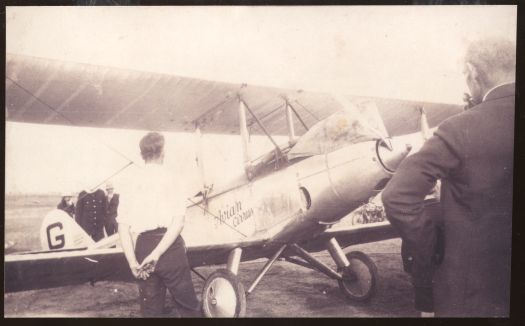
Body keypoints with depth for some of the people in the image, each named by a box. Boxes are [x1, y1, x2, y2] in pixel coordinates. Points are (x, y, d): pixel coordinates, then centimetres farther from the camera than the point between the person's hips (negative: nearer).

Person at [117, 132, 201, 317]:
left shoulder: (130, 181, 6)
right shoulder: (167, 178, -3)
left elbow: (123, 226, -1)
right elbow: (178, 222, -13)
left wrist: (132, 261, -3)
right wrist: (157, 253, -15)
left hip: (143, 247, 4)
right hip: (169, 247, -4)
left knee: (150, 310, 13)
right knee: (188, 305, 8)